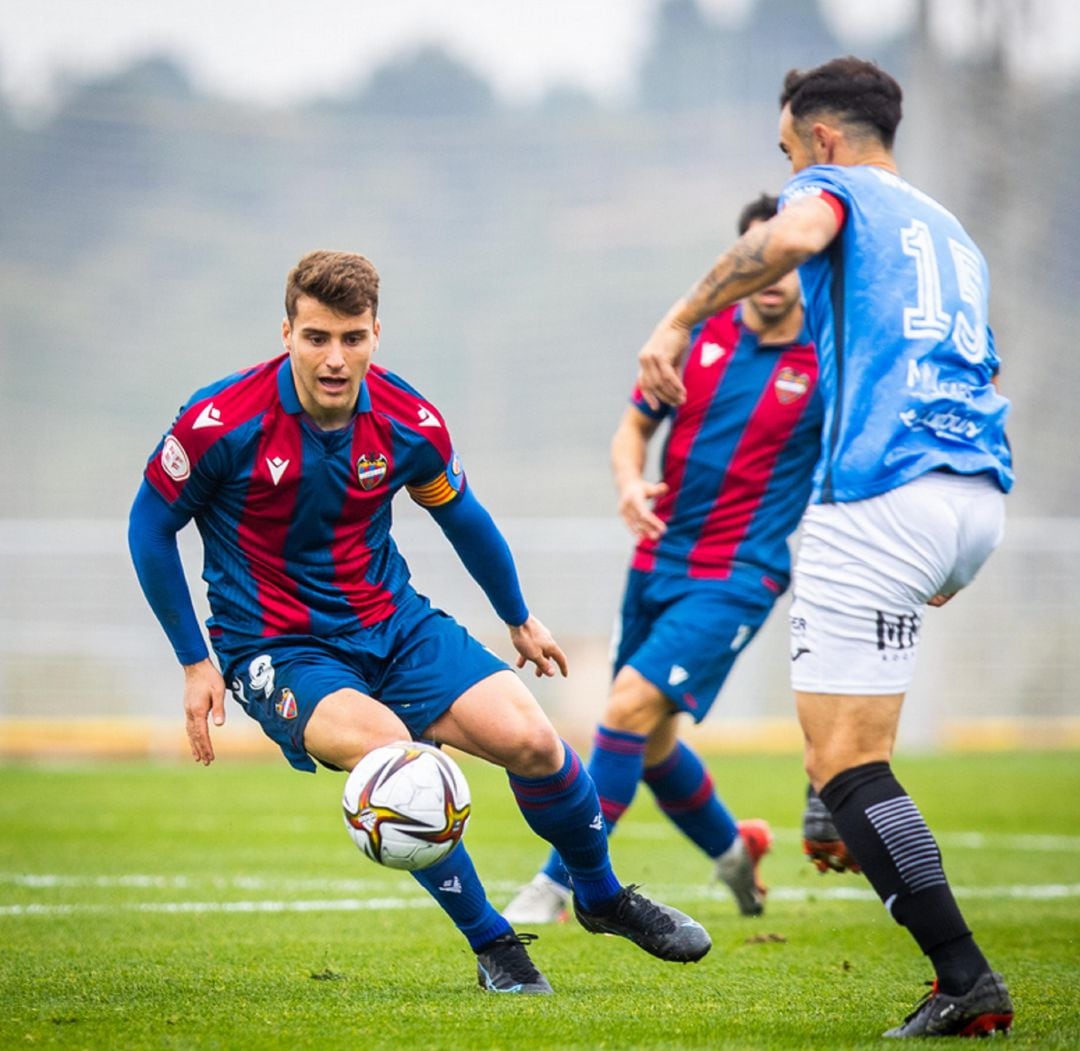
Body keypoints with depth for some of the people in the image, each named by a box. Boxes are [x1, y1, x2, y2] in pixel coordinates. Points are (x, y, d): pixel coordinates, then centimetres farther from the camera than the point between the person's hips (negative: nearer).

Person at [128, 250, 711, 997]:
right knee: (387, 749, -33)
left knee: (530, 739, -15)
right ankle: (492, 945, -13)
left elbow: (462, 516, 14)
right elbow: (151, 526, -3)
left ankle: (601, 895, 16)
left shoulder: (410, 425, -7)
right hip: (279, 649, -4)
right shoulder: (223, 422, -18)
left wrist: (519, 619, 27)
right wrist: (196, 663, -3)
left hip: (394, 623, 4)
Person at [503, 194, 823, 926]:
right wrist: (630, 482, -9)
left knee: (632, 706, -20)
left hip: (738, 577, -5)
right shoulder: (698, 334, 2)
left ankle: (557, 885, -13)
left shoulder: (827, 365, -8)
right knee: (650, 741, 15)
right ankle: (732, 847, 44)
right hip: (660, 559, 5)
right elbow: (633, 430, 11)